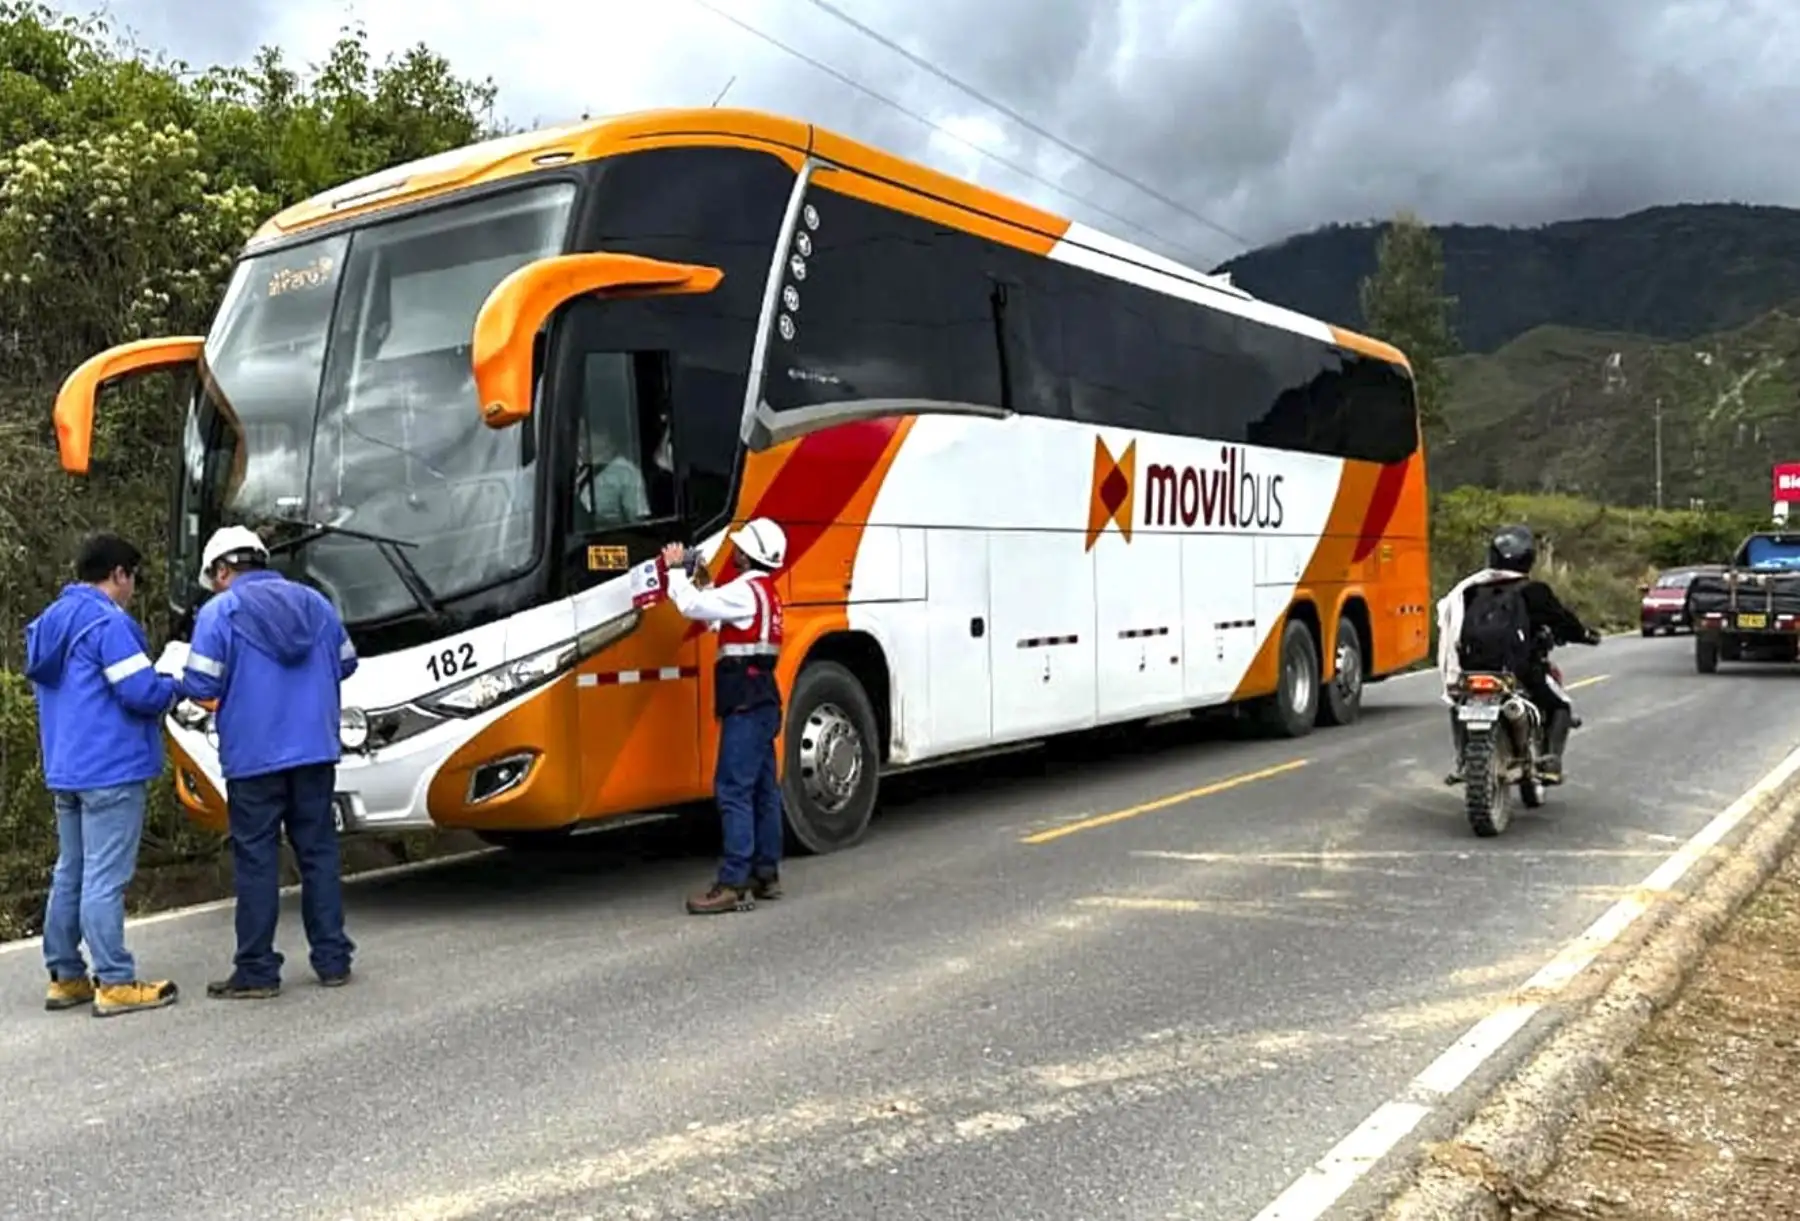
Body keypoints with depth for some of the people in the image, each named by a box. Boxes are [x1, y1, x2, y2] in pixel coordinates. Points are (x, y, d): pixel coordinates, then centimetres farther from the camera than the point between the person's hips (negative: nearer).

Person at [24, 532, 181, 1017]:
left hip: (64, 771, 9)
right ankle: (115, 983, -3)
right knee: (104, 880, -7)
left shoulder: (51, 622, 16)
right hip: (111, 771, -9)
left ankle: (65, 977, 21)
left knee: (69, 876, 14)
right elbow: (142, 691, -20)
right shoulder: (108, 622, -14)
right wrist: (173, 686, 1)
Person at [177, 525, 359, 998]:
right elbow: (346, 662, 15)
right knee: (319, 853, 11)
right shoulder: (313, 601, 9)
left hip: (253, 758, -4)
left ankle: (257, 971, 7)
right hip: (315, 751, 4)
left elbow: (201, 685, -10)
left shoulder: (219, 612, -5)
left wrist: (182, 681, 12)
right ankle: (333, 960, 15)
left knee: (256, 861, 2)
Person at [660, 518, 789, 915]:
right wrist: (702, 583, 18)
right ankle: (766, 874, 20)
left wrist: (675, 570, -1)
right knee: (763, 788, 13)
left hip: (745, 699, -10)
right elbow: (720, 618, 22)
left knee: (733, 790, -11)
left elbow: (693, 605, -16)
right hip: (763, 698, 10)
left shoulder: (745, 590, -13)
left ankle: (734, 885, -13)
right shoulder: (767, 592, 17)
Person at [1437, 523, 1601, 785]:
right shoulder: (1533, 591, -3)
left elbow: (1449, 622, 15)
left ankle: (1462, 759, 13)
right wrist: (1588, 634, 24)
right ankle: (1551, 759, 1)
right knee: (1560, 706, 20)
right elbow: (1564, 620, 4)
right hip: (1522, 672, -3)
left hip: (1472, 670, 3)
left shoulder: (1471, 589, 7)